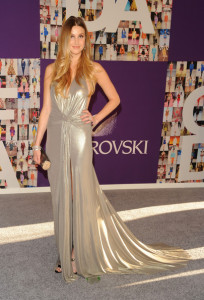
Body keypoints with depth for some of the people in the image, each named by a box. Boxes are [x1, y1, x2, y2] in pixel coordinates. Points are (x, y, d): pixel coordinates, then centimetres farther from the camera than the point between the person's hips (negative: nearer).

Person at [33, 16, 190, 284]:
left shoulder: (94, 69, 0)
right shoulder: (52, 70, 6)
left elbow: (115, 99, 11)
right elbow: (46, 109, 8)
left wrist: (96, 118, -1)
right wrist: (37, 143, 7)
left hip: (79, 137, -3)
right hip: (56, 138, 3)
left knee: (80, 196, 0)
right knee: (61, 197, 10)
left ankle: (79, 255, 16)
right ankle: (66, 253, 25)